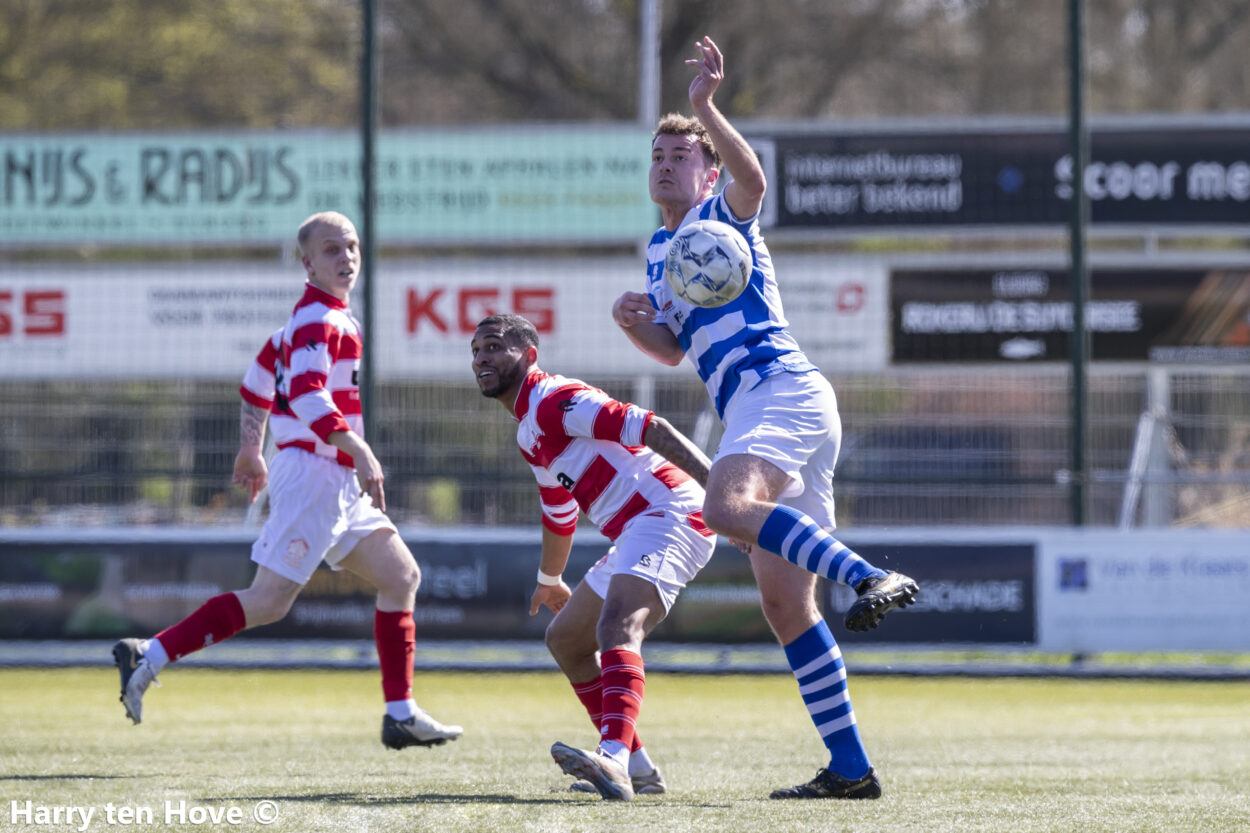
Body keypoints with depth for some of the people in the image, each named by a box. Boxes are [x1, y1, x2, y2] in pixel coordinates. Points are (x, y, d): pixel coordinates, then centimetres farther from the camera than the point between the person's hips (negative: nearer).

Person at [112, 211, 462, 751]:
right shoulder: (320, 320, -13)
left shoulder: (321, 317, 17)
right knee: (269, 601, -12)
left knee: (401, 576, 8)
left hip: (339, 483, 10)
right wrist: (361, 453, -29)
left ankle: (401, 715, 9)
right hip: (314, 472, -10)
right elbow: (307, 396, -27)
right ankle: (149, 656, -9)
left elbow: (257, 381, 27)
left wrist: (252, 450, 36)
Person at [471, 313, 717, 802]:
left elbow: (647, 428, -20)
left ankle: (614, 757, -53)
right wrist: (549, 578, 52)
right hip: (636, 534, 11)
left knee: (617, 627, -32)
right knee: (565, 638, 19)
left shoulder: (554, 401, -11)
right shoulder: (528, 435, 21)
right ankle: (637, 769, 19)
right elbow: (559, 513, 38)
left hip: (670, 514, -11)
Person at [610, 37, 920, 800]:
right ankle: (850, 767, 3)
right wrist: (634, 320, 13)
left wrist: (706, 107, -32)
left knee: (726, 506, -37)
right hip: (750, 409, 9)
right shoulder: (661, 250, 26)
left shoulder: (723, 215, 3)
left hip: (782, 389, -9)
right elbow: (673, 350, 34)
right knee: (785, 604, 3)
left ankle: (870, 577, -46)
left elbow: (753, 177, -21)